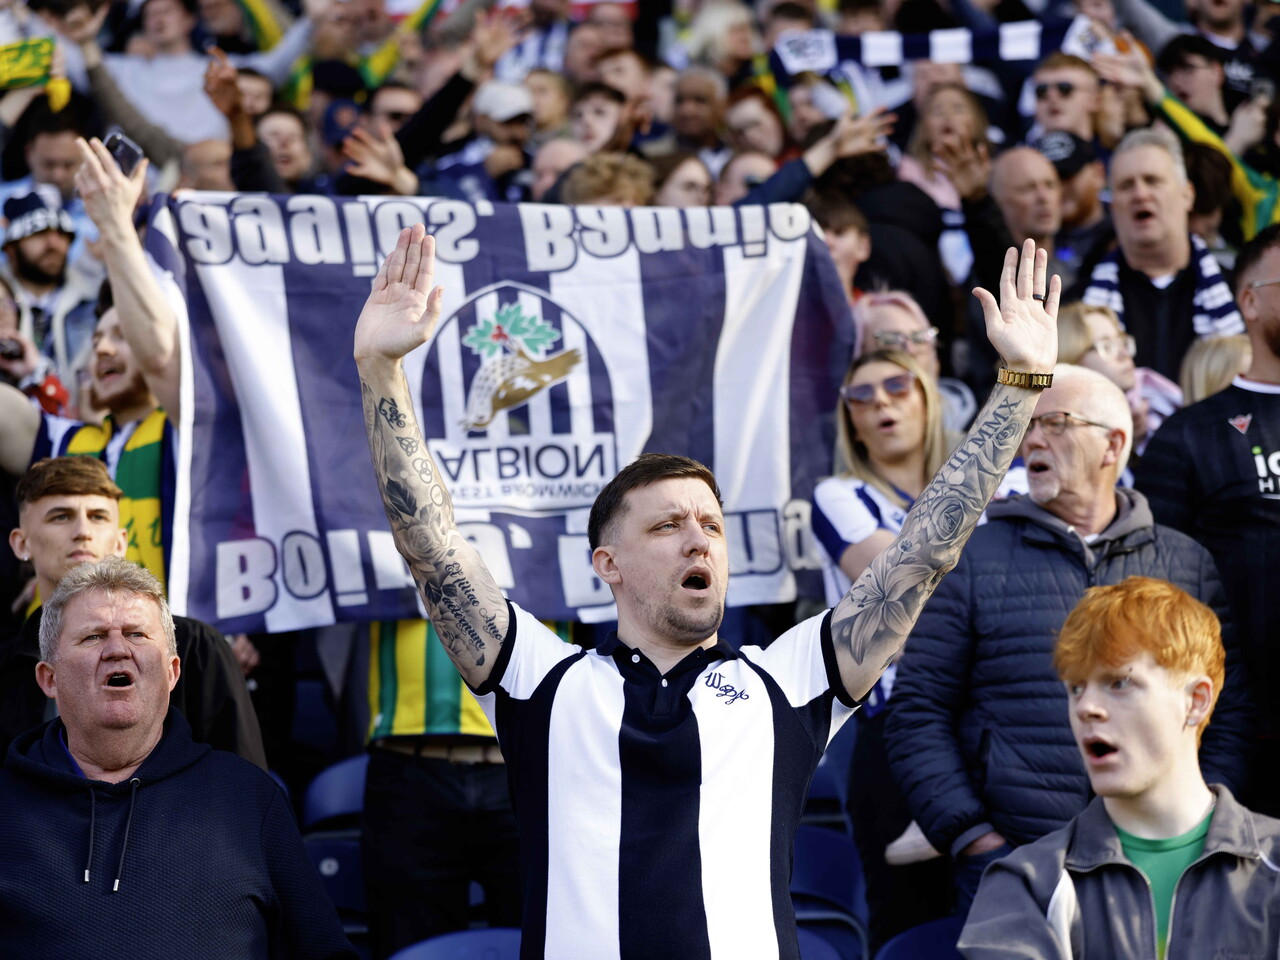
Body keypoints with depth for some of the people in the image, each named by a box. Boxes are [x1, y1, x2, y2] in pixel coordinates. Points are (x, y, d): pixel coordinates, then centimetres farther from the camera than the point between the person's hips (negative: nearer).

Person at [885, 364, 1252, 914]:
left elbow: (1229, 720, 11)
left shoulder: (1190, 566, 12)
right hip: (1007, 867, -1)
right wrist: (973, 839, -7)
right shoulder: (972, 561, 6)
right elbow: (917, 717, 3)